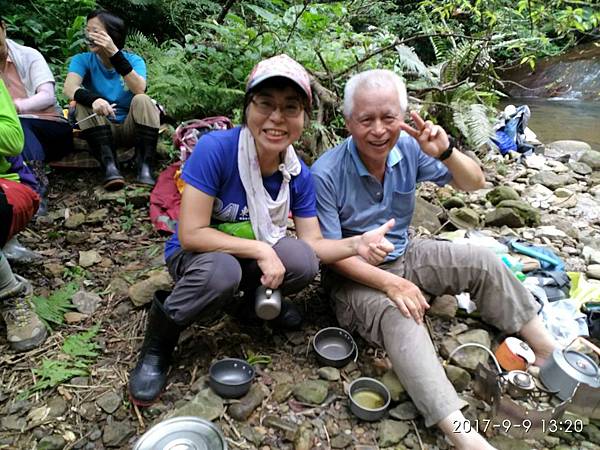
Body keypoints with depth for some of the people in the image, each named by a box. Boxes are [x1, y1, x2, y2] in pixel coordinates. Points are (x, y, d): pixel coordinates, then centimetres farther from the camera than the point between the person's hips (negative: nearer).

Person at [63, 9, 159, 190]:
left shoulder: (134, 60, -4)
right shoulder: (82, 60, -2)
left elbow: (139, 90, -25)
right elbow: (69, 88, -23)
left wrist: (115, 53, -31)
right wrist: (93, 100, -44)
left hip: (131, 127, -1)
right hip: (102, 129, 1)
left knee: (142, 100, -27)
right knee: (84, 104, -25)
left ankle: (145, 167, -36)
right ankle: (109, 166, -37)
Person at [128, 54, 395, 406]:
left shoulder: (300, 175, -12)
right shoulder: (215, 148, -27)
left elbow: (312, 244, -10)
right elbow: (191, 234, -27)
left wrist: (356, 244, -30)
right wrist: (261, 250, -30)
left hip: (251, 257, 4)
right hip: (194, 255, -4)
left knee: (303, 262, -25)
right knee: (223, 270, -38)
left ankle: (257, 296, 11)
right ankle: (158, 339, -7)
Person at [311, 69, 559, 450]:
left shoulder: (409, 148, -11)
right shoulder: (326, 174, -23)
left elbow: (474, 183, -5)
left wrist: (445, 152, -27)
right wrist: (390, 284, -28)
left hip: (404, 255, 5)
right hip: (354, 273, -5)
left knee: (484, 263, -5)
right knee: (399, 317, -34)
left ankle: (550, 351, 10)